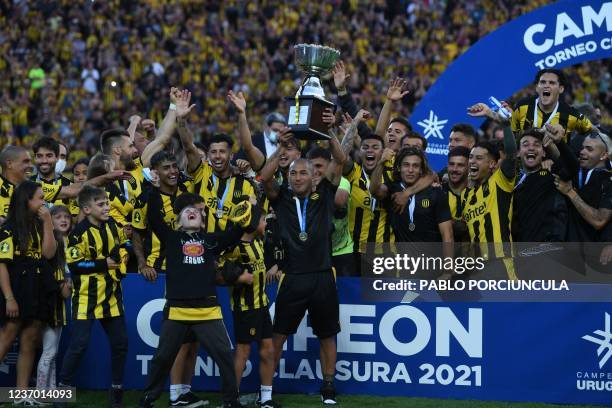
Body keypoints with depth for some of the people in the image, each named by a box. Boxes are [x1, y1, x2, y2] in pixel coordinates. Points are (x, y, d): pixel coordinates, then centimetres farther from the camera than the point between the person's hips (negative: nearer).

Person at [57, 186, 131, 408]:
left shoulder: (112, 226, 4)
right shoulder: (79, 233, -15)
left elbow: (124, 243, 20)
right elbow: (74, 264, -17)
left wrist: (122, 256, -2)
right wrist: (104, 264, -17)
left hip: (111, 294, 6)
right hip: (87, 296, -6)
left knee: (120, 342, 8)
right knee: (79, 344, -8)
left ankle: (117, 389, 20)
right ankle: (63, 388, 3)